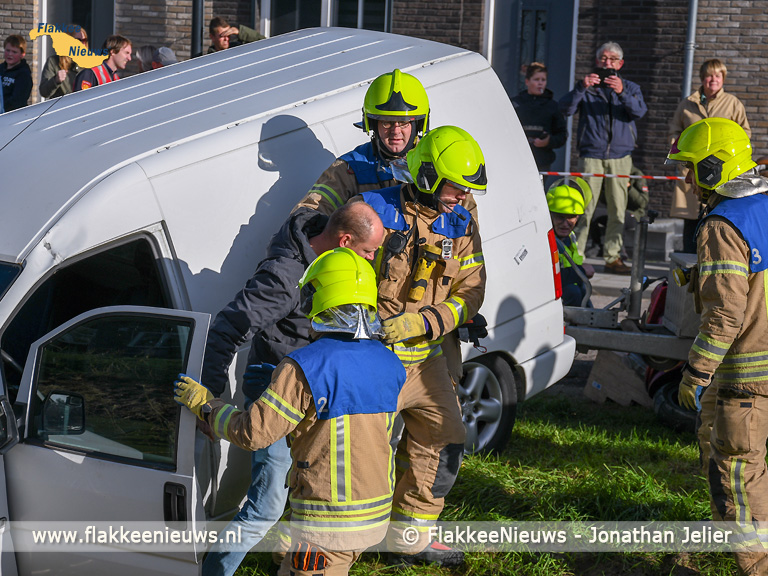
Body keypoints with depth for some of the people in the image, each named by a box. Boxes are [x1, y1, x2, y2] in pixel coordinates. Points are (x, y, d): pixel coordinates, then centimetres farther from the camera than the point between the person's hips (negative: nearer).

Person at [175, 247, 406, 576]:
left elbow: (253, 432, -15)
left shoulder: (304, 368, -18)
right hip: (377, 513, 8)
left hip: (328, 522, -8)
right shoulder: (389, 365, 4)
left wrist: (204, 404, 2)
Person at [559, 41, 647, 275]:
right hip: (591, 155, -2)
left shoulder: (630, 88, 15)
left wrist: (622, 92, -24)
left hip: (620, 157, 2)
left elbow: (639, 111, -6)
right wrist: (581, 88, -22)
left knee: (618, 209, -1)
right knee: (584, 207, -9)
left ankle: (612, 257, 7)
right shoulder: (587, 86, 11)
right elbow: (566, 108, -5)